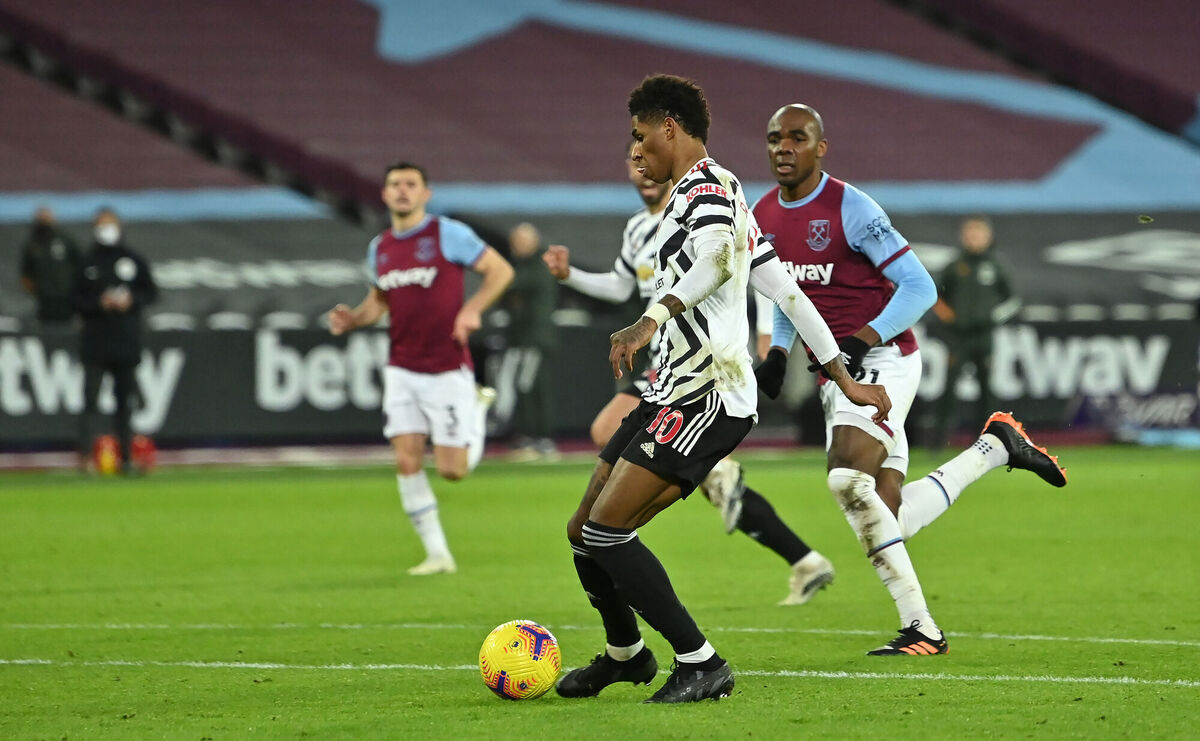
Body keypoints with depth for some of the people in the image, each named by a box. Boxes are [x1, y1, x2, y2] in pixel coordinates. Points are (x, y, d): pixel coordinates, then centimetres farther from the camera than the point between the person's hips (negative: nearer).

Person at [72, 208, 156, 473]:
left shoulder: (135, 261, 6)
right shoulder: (88, 263, 2)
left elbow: (150, 292, 10)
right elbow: (76, 299, 2)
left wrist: (132, 300, -8)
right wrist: (99, 303, -14)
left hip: (127, 343, 2)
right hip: (95, 344, -2)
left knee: (125, 401, 6)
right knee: (90, 400, -10)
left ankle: (125, 455, 12)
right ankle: (84, 454, -11)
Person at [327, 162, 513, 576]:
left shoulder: (448, 234, -8)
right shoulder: (379, 248, 9)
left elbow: (500, 270, -5)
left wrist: (473, 308, -20)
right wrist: (352, 320, 2)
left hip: (448, 370, -4)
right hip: (402, 370, 4)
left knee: (452, 469, -5)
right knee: (406, 461, -8)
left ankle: (478, 412, 28)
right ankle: (438, 554, 2)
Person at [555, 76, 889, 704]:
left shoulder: (707, 184, -7)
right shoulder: (712, 195, 25)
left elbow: (716, 254, -31)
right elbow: (785, 291, 27)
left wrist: (651, 319, -44)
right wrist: (844, 379, 28)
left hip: (709, 394, -10)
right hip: (673, 394, 10)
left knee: (607, 528, -18)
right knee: (584, 533, 12)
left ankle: (701, 665, -13)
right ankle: (625, 654, 34)